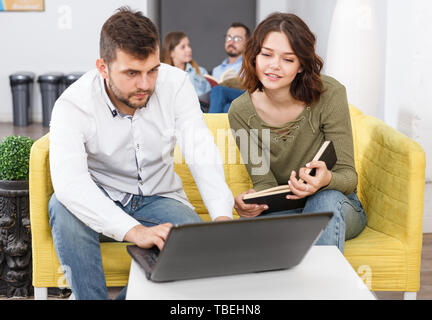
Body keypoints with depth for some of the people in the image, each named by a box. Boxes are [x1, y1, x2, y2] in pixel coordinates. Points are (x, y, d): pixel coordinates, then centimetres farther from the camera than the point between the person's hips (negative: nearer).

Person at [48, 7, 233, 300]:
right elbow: (68, 180, -37)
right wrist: (134, 231, -51)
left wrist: (223, 217, -37)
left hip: (159, 197, 2)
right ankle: (92, 296, -18)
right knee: (63, 207, -34)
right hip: (100, 204, -1)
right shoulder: (74, 104, -22)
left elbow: (203, 155, -19)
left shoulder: (175, 84, -13)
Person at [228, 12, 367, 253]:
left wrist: (326, 180, -42)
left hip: (338, 207, -1)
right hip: (280, 209, 1)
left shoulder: (329, 93, -18)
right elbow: (265, 182, -7)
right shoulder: (242, 112, -11)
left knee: (326, 197, -37)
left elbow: (348, 176, -17)